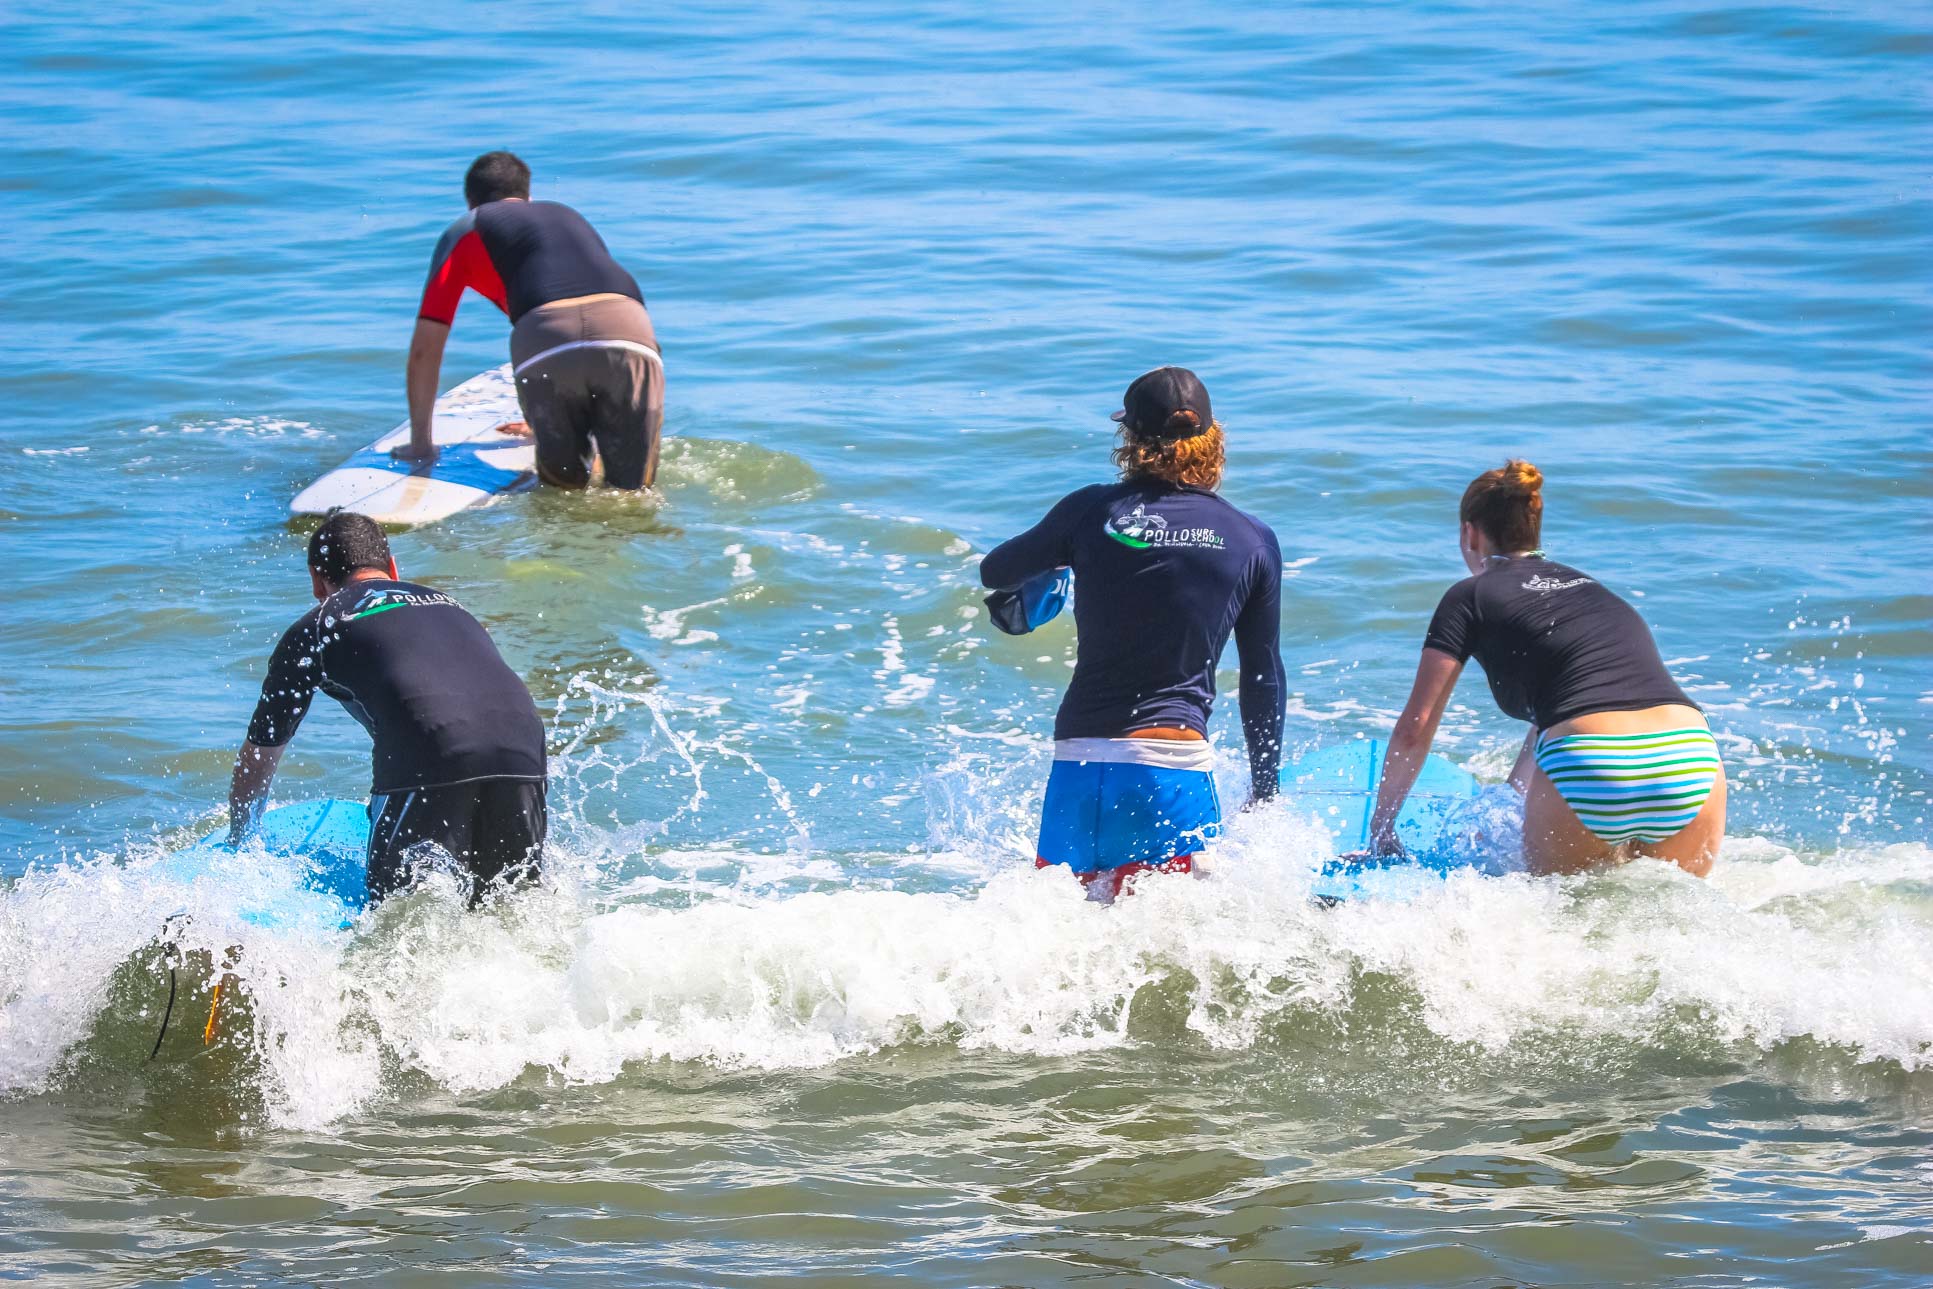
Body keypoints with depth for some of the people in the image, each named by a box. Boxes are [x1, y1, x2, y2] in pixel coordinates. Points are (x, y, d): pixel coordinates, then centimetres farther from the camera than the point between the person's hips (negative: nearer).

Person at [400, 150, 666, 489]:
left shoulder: (465, 231, 27)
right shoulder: (569, 215, 41)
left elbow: (425, 347, 22)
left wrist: (419, 444, 31)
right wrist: (543, 417, 65)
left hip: (544, 337, -3)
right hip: (627, 328, 3)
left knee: (565, 485, 15)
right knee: (634, 493, 11)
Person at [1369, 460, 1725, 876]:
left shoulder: (1471, 596, 15)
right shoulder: (1591, 588, 32)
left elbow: (1415, 728, 13)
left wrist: (1381, 825, 25)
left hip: (1589, 771, -4)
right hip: (1694, 762, 4)